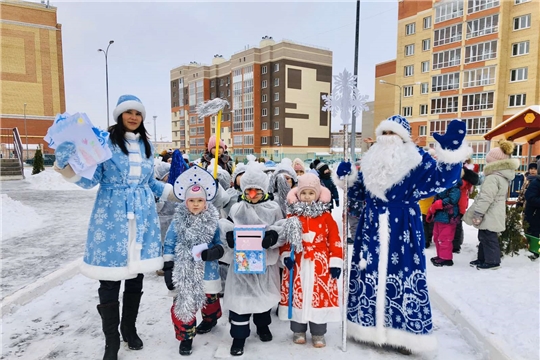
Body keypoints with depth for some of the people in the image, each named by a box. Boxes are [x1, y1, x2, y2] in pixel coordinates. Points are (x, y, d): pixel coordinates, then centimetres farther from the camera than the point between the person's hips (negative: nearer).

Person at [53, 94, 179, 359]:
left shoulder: (146, 145, 11)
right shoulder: (104, 140, -3)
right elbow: (91, 180, -7)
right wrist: (68, 163, -23)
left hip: (142, 216, 4)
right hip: (111, 216, -4)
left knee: (136, 277, 12)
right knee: (110, 280, 0)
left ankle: (129, 329, 32)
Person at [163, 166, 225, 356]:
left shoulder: (212, 222, -4)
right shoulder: (177, 223, -6)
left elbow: (220, 245, 2)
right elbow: (169, 248, -2)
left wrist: (214, 252, -21)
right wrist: (168, 270, -5)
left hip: (208, 273, 1)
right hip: (185, 274, -1)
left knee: (210, 301, 21)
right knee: (183, 305, -3)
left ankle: (210, 320, 52)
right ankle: (186, 337, 19)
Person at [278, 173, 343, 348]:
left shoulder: (326, 216, -1)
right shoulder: (292, 216, 2)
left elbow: (334, 240, -1)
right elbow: (283, 238, 4)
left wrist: (335, 262, -5)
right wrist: (286, 255, -9)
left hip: (320, 264, 0)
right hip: (297, 263, 1)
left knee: (321, 296, 5)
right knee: (297, 295, 8)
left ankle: (318, 333, 22)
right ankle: (298, 330, 27)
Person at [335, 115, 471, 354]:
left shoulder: (416, 160, -3)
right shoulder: (371, 160, 11)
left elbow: (443, 178, -16)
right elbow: (361, 191, 20)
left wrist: (451, 151, -29)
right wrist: (347, 178, 8)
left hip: (401, 228, -4)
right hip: (372, 226, 4)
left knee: (401, 273, -2)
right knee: (371, 272, 7)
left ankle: (401, 333, 13)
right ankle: (374, 328, 23)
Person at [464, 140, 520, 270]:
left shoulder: (492, 178, -21)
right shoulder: (504, 177, 14)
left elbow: (485, 198, -24)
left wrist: (477, 214, -19)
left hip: (489, 216, -10)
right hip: (493, 215, 10)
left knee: (488, 238, -1)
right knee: (484, 237, 17)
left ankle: (492, 261, 8)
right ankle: (482, 259, 26)